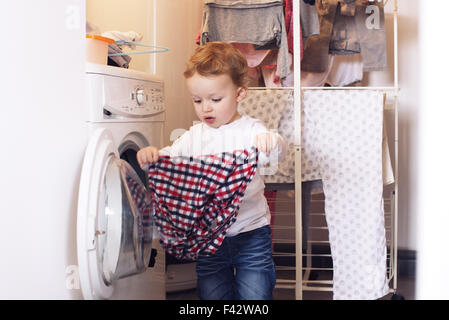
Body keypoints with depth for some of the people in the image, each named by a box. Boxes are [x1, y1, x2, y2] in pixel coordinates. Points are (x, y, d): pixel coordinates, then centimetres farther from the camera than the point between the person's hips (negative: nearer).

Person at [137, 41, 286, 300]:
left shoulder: (249, 130, -6)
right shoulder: (194, 136, 7)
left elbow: (279, 152, -21)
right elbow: (169, 156, 2)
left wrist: (271, 142, -45)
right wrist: (151, 156, -21)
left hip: (250, 232, -4)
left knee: (255, 296, 1)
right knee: (212, 295, 11)